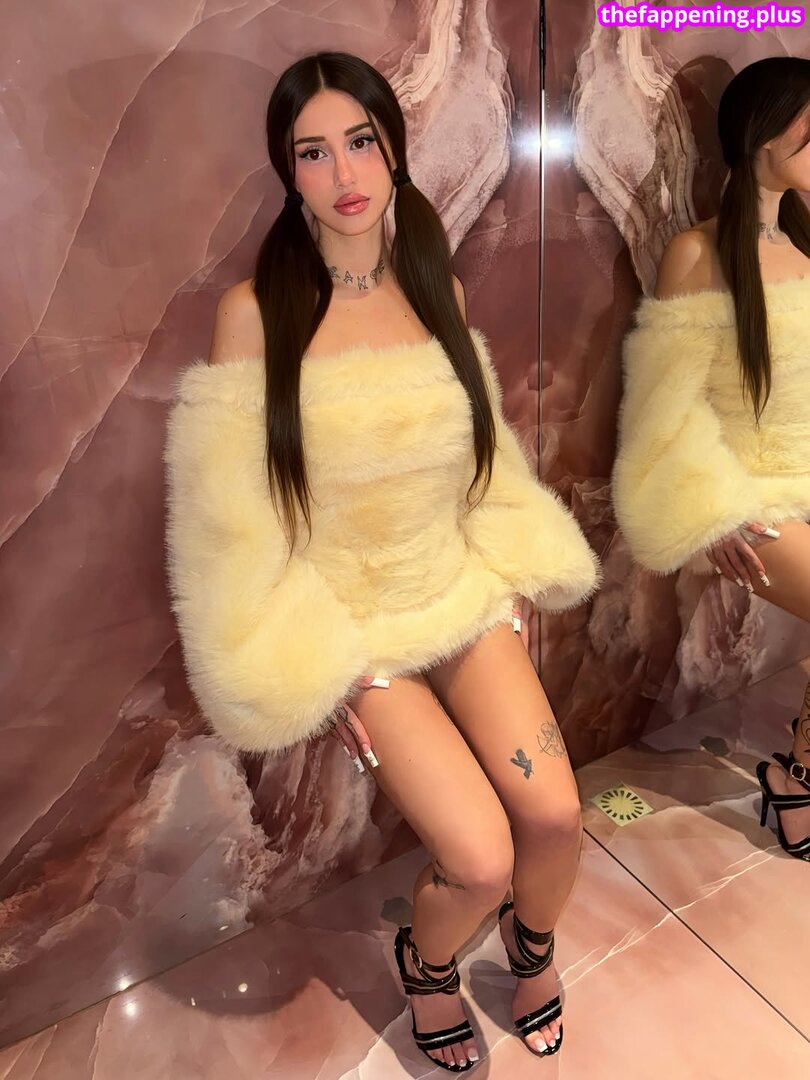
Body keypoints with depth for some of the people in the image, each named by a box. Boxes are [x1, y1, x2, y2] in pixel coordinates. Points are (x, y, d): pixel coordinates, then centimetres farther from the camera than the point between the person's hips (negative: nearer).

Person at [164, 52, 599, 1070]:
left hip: (463, 591, 4)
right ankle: (425, 962, 29)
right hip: (349, 619, -3)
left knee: (554, 812, -8)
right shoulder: (254, 310, -10)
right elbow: (233, 511, -9)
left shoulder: (439, 287, 4)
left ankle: (532, 941, 30)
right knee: (480, 858, -11)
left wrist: (513, 579, 5)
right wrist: (315, 671, -10)